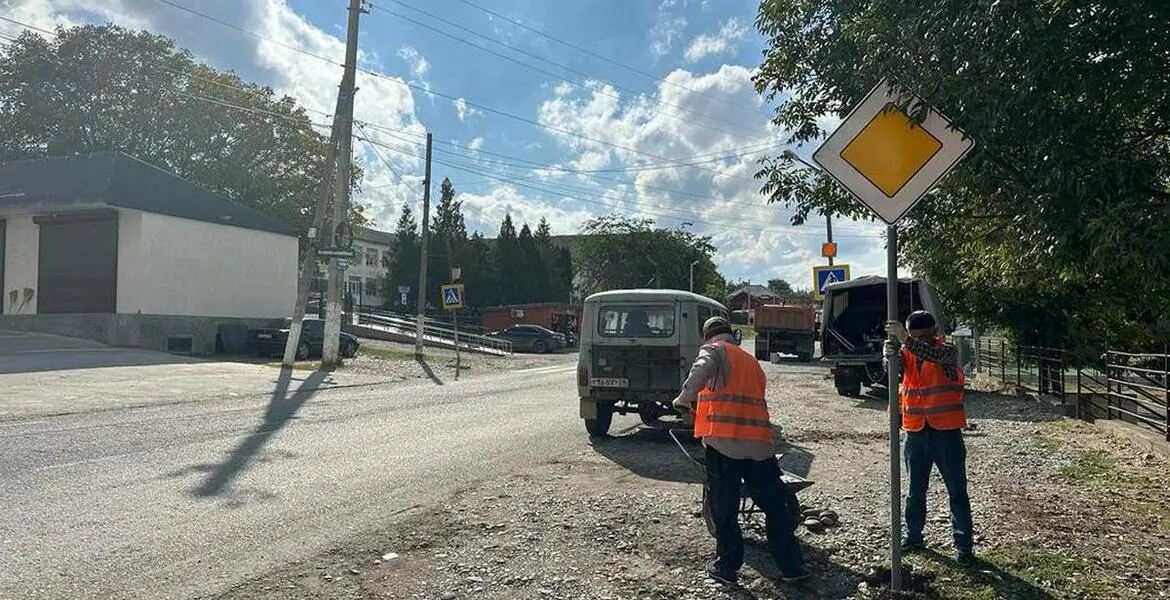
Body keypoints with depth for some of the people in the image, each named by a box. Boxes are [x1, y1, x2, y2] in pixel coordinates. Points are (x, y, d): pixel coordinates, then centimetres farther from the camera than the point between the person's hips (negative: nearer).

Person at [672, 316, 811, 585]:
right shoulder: (752, 361, 24)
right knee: (776, 507, 12)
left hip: (722, 441, -5)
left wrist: (683, 400, -11)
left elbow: (701, 370, -19)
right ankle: (791, 566, 17)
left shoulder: (713, 350, 5)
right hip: (759, 442, 5)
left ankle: (727, 566, 14)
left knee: (724, 508, 7)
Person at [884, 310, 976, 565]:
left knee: (957, 491, 4)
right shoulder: (906, 353, 4)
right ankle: (914, 536, 27)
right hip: (916, 432, 4)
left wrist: (906, 340, -46)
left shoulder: (946, 351, -9)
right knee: (916, 490, 14)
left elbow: (932, 354, -31)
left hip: (946, 432, -4)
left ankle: (963, 544, 13)